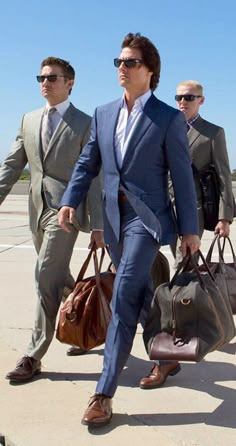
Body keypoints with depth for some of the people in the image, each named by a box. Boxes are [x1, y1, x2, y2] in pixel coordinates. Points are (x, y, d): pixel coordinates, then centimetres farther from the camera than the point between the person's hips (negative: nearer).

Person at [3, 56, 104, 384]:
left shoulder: (85, 124, -2)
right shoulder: (29, 120, 14)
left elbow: (94, 177, -5)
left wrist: (98, 225, -10)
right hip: (39, 211, 6)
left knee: (47, 277, -12)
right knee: (59, 279, 15)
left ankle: (34, 356, -6)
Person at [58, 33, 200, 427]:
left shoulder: (169, 118, -5)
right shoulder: (103, 114, 11)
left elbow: (182, 176, -4)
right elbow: (87, 164, 13)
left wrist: (189, 229, -4)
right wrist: (70, 200, -2)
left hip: (147, 216, -6)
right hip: (114, 217, 6)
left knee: (124, 299, -13)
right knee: (141, 296, 18)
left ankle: (104, 393, -8)